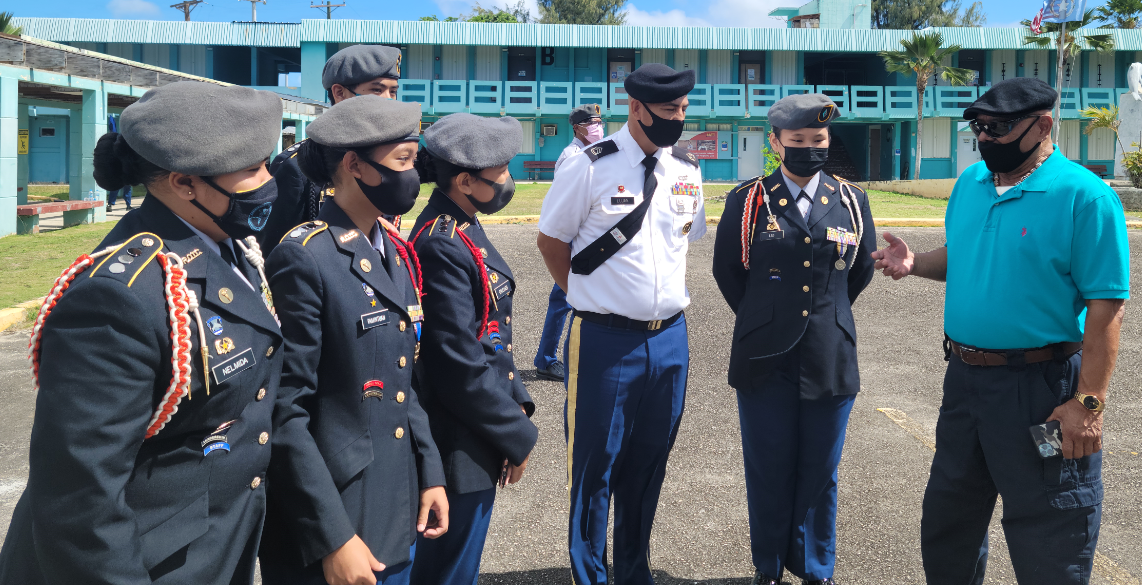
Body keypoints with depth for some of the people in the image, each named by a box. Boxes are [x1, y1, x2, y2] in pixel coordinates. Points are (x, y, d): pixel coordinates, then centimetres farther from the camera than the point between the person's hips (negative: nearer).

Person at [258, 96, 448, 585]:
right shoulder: (305, 258, -17)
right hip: (333, 522, -7)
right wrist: (332, 539, -19)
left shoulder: (396, 252, 7)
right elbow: (286, 411, -19)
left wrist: (430, 471, 9)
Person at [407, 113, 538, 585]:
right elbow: (460, 365, -23)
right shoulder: (443, 246, -23)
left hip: (476, 438, 9)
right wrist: (518, 436, -13)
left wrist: (516, 402, 7)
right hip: (461, 449, -9)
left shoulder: (463, 230, 7)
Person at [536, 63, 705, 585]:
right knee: (595, 467, 6)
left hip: (670, 340, 5)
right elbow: (550, 240, 0)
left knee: (649, 467, 15)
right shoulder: (590, 167, -10)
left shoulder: (687, 170, 6)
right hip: (606, 342, -5)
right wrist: (591, 298, 3)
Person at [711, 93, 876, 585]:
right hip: (764, 361, -1)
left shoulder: (851, 201, 5)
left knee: (820, 473, 10)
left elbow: (861, 269, 15)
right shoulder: (746, 200, -1)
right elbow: (727, 270, 7)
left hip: (831, 361, 1)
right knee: (768, 471, 8)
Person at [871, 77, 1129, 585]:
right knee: (947, 525, 22)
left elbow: (1107, 307, -17)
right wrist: (915, 263, -1)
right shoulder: (970, 183, 7)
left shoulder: (1084, 195, -15)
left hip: (1041, 389, -7)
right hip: (964, 379, 7)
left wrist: (1087, 404, -21)